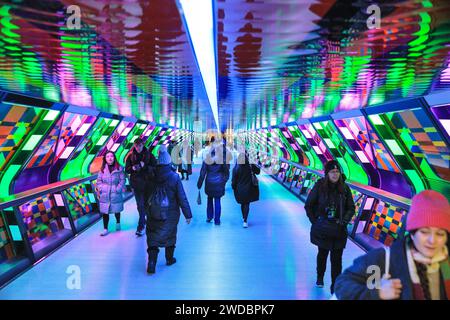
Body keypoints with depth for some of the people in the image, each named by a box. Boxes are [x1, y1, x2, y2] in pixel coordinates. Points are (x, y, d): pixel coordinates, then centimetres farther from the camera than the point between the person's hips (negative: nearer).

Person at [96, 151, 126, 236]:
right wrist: (100, 189, -4)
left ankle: (118, 223, 42)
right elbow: (99, 180, 7)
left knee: (116, 210, 14)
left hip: (115, 194, -1)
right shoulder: (103, 169, 1)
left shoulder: (119, 168, -6)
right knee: (105, 212, 4)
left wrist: (118, 189, -13)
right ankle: (105, 229, 14)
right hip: (104, 195, 1)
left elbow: (122, 180, -4)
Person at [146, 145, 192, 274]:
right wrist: (188, 214, -5)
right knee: (170, 236, 18)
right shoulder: (174, 177, -15)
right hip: (171, 214, -1)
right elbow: (182, 198, -13)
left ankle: (152, 262, -3)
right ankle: (169, 259, 33)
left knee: (153, 237, 8)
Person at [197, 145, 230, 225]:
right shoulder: (222, 160, -7)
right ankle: (217, 220, 4)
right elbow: (226, 172, -1)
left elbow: (202, 173, -3)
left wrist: (199, 184, 4)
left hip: (209, 183, 1)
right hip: (219, 183, -1)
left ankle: (209, 217, 21)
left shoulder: (206, 160, -6)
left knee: (210, 199, 19)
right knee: (217, 201, 3)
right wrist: (224, 181, 14)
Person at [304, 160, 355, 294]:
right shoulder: (319, 186, -11)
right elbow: (308, 205, -3)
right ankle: (320, 278, 41)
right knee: (322, 253, 19)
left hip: (339, 229, 1)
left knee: (337, 258, 1)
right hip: (322, 228, 0)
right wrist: (314, 221, -6)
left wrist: (344, 221, -8)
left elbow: (351, 208, 4)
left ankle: (335, 287, 11)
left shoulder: (344, 188, -5)